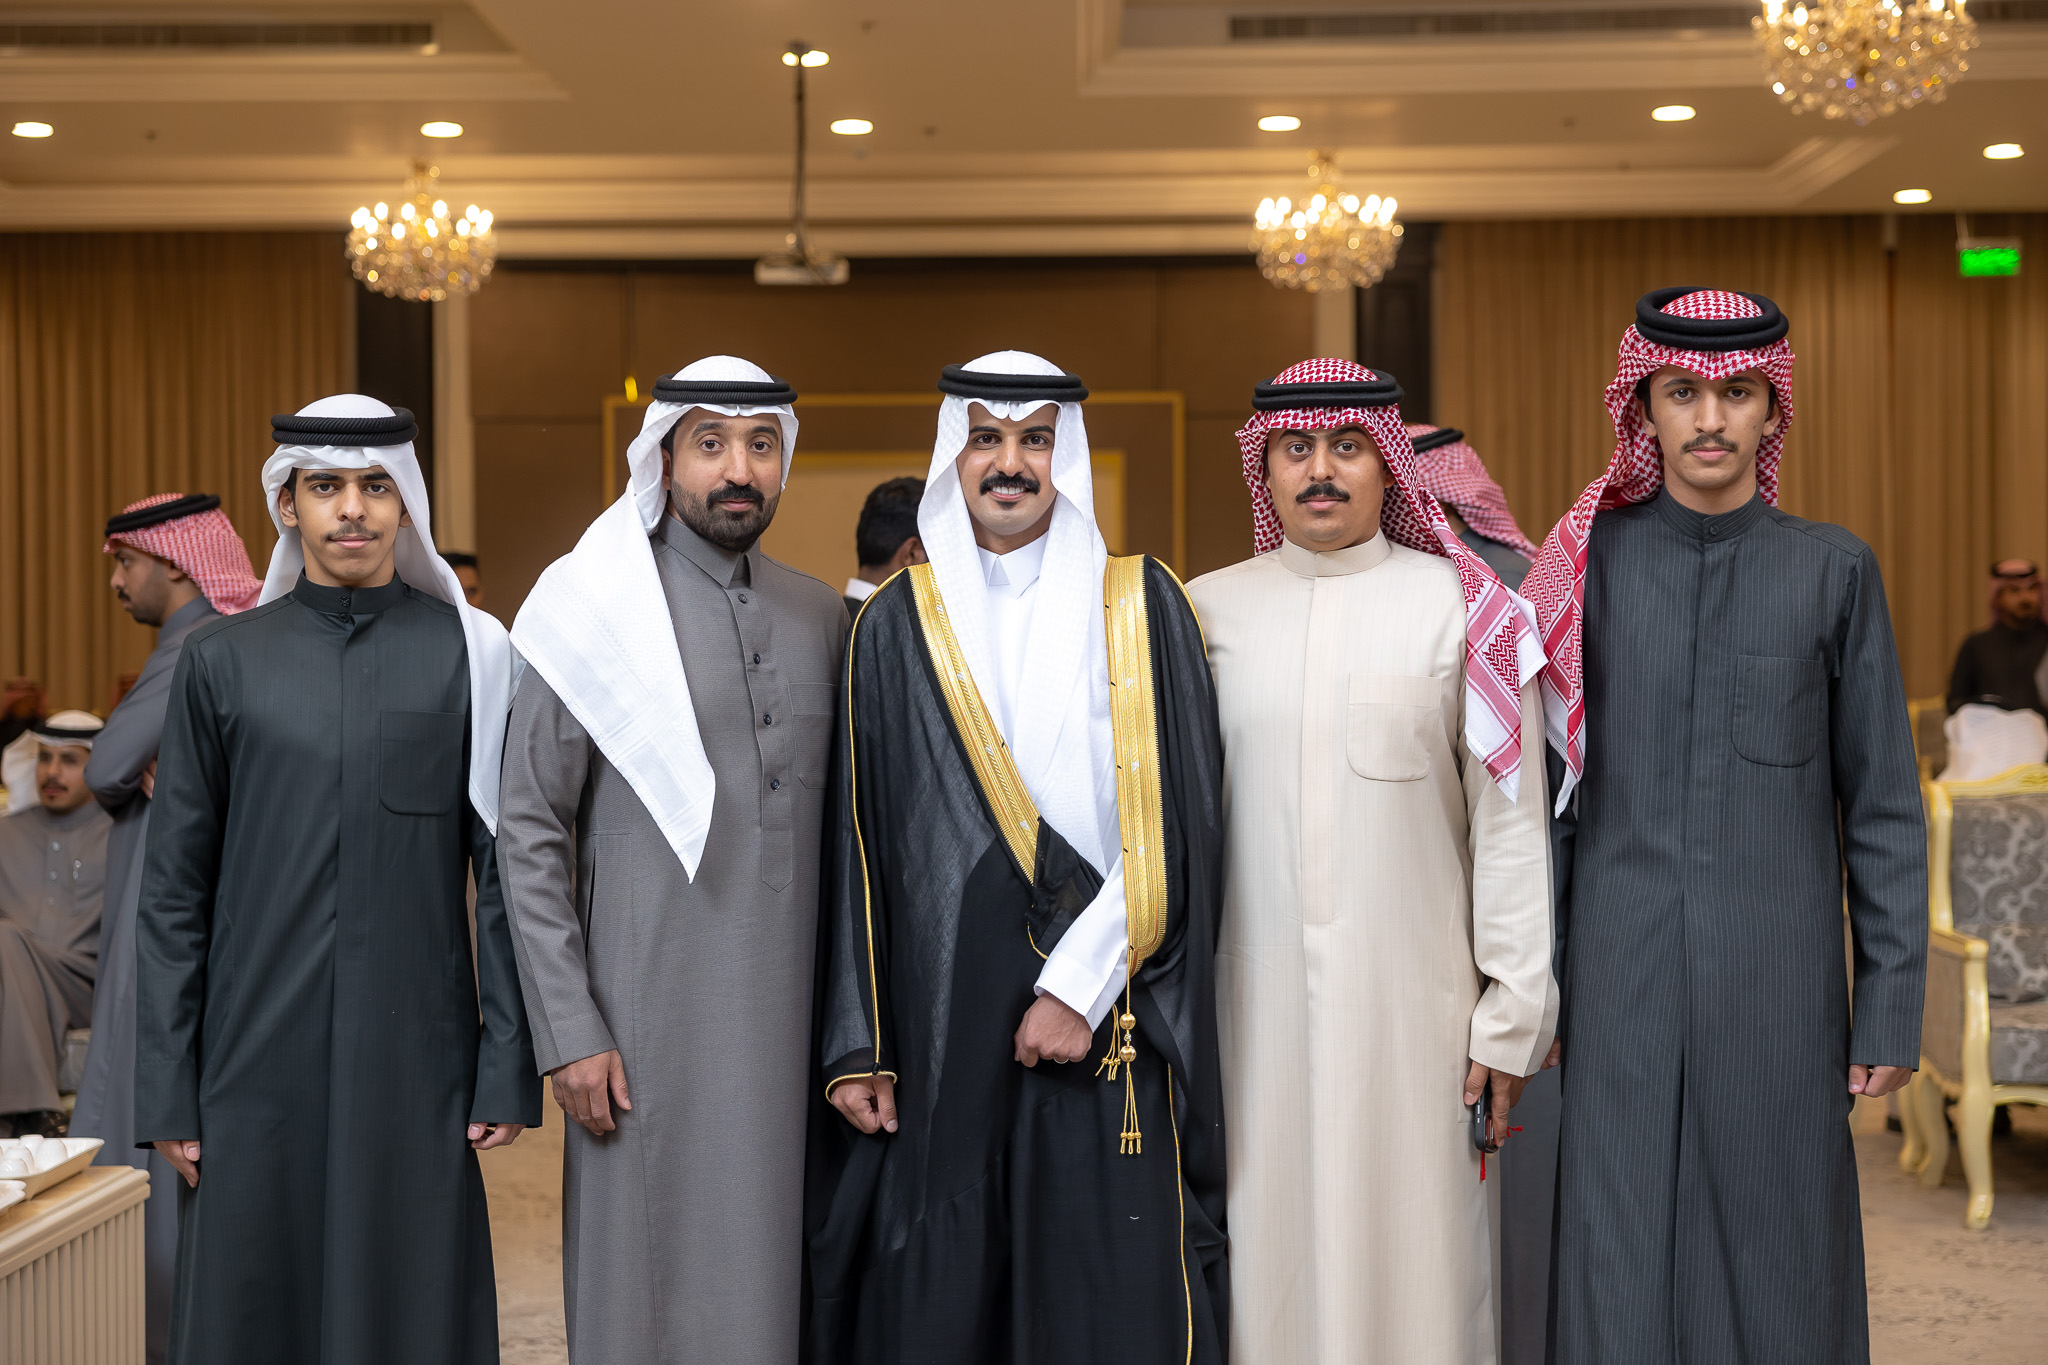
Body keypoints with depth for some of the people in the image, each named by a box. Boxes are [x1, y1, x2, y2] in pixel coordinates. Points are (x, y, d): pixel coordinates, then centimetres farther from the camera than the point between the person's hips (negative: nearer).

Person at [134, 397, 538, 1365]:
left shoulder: (469, 656, 2)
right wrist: (166, 1092, 1)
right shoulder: (224, 661, 5)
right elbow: (174, 891, 5)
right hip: (259, 1061, 1)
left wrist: (508, 1066, -4)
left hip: (416, 1064, -1)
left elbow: (506, 874, 1)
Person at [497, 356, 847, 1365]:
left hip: (788, 1016, 4)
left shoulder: (819, 615, 10)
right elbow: (529, 838, -4)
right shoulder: (597, 612, -4)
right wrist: (567, 1032, -10)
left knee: (773, 1272, 7)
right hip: (651, 1016, -4)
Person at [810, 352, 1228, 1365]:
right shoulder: (897, 627, 8)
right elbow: (861, 845, 7)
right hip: (940, 1031, 1)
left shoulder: (1140, 607, 4)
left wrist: (1080, 984, -12)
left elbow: (1173, 823, -4)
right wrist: (856, 1045, 1)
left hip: (1110, 1026, -1)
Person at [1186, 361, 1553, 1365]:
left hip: (1413, 1004, -1)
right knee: (1263, 1251, 4)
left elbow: (1510, 820, 0)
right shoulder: (1205, 611, 7)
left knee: (1411, 1259, 1)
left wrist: (1512, 1017, -3)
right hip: (1250, 1007, 2)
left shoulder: (1461, 607, 2)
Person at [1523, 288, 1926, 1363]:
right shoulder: (1592, 561, 4)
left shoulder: (1832, 570, 2)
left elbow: (1882, 805, 3)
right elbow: (1552, 783, 5)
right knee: (1621, 1268, 3)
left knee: (1779, 1272, 5)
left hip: (1779, 982, 0)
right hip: (1623, 978, 0)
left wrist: (1891, 1009, -1)